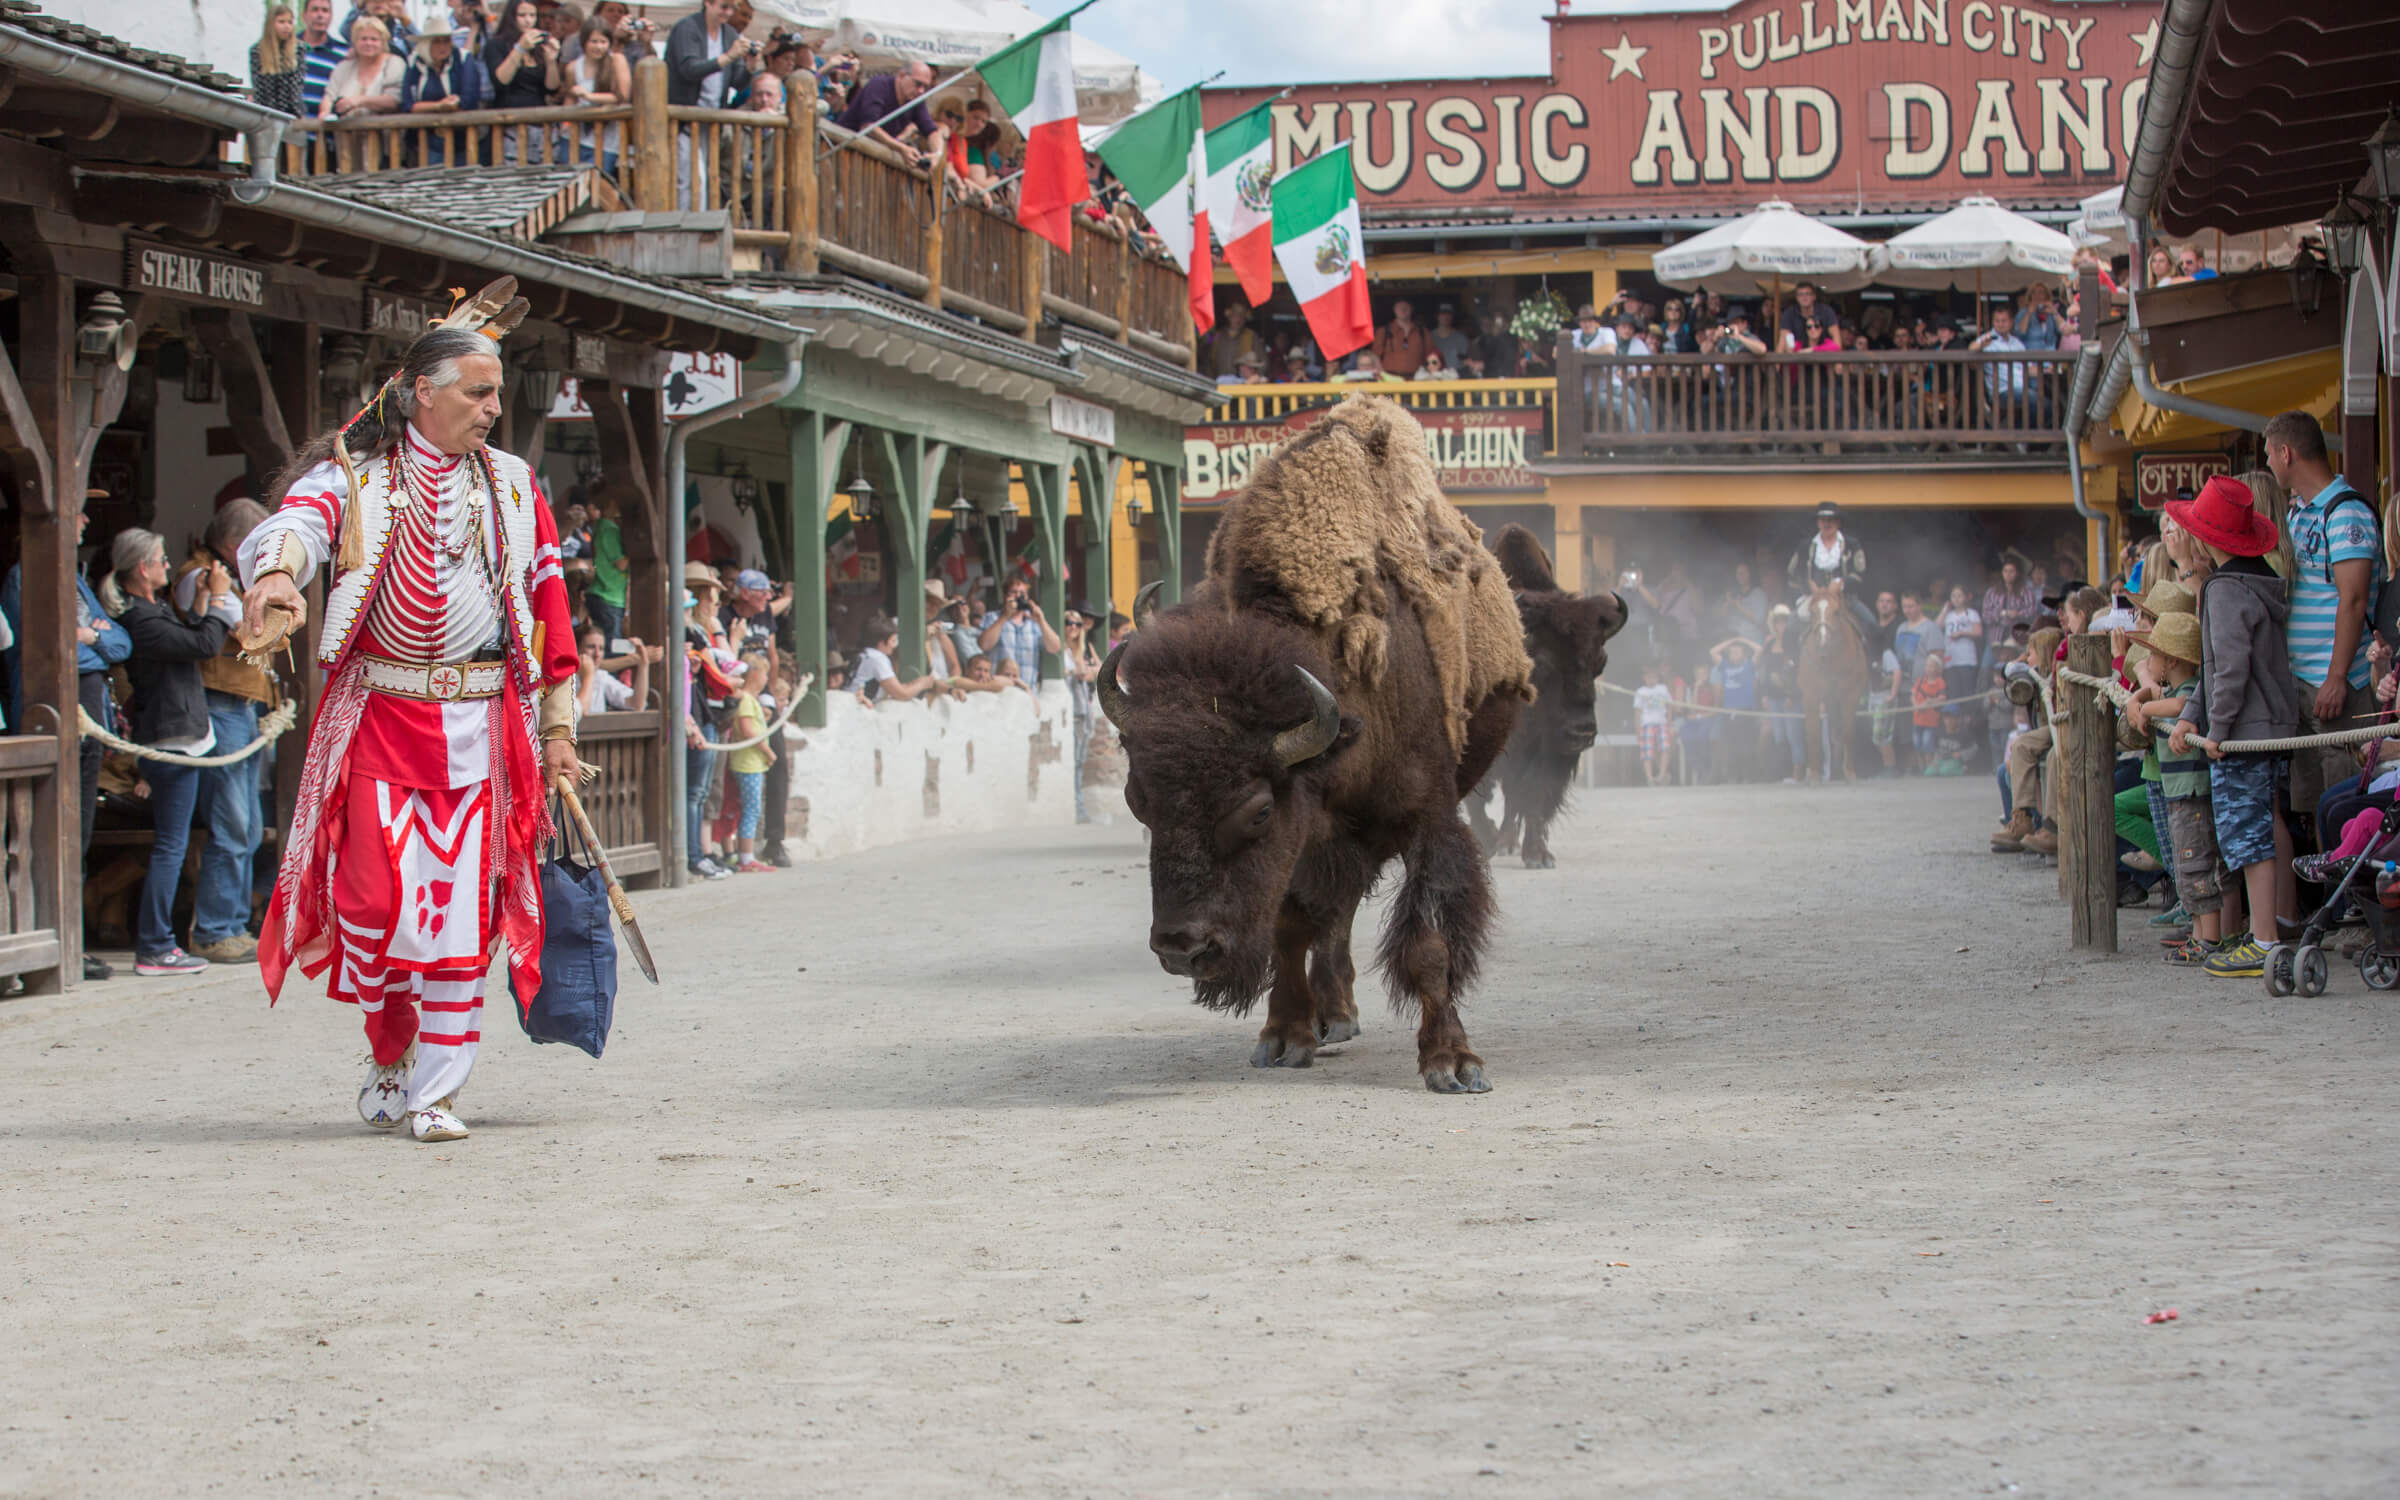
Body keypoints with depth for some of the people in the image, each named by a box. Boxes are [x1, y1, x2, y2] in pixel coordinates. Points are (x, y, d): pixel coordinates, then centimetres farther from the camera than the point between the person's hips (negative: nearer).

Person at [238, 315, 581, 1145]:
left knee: (460, 912, -5)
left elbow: (549, 601, 16)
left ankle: (437, 1094, 3)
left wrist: (558, 726, 12)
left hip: (481, 725, 2)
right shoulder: (353, 475, 3)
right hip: (378, 719, -2)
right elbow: (294, 525, -18)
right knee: (378, 901, -9)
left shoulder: (514, 486, 13)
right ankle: (392, 1054, 17)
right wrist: (277, 574, -43)